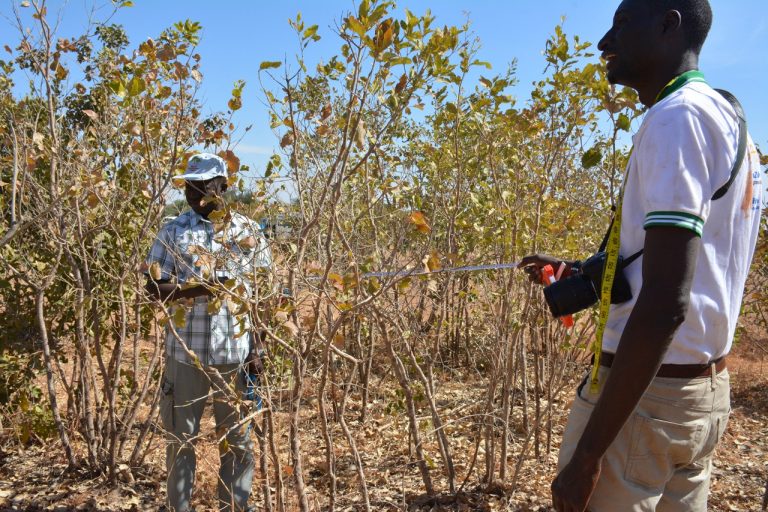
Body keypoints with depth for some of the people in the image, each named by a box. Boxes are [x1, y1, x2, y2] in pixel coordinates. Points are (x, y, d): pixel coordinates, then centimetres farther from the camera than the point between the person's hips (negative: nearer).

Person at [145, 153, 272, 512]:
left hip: (237, 353, 1)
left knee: (238, 440, 13)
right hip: (186, 353, -1)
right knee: (181, 438, 12)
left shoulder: (248, 231, 3)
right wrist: (198, 287, -21)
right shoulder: (173, 231, 0)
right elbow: (153, 288, -4)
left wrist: (260, 346, 0)